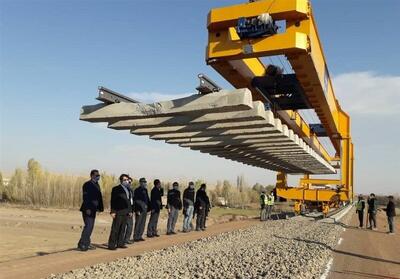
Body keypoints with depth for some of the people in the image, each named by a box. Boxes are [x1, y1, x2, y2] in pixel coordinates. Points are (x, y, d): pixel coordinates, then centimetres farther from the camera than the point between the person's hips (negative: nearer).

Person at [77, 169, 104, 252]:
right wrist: (87, 208, -24)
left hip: (93, 209, 9)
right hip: (88, 209, -9)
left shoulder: (97, 185, 15)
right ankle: (81, 244, -5)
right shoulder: (87, 184, -11)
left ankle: (86, 244, 19)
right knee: (88, 226, -12)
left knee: (90, 226, 11)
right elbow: (85, 197, -18)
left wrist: (100, 207, 7)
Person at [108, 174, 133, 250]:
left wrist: (130, 211, 13)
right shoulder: (116, 189, -4)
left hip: (126, 212, 7)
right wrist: (113, 211, -14)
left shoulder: (128, 189, 16)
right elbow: (113, 201, -8)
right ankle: (111, 245, -2)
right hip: (118, 212, -6)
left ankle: (120, 243, 16)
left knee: (123, 229, 9)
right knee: (115, 229, -5)